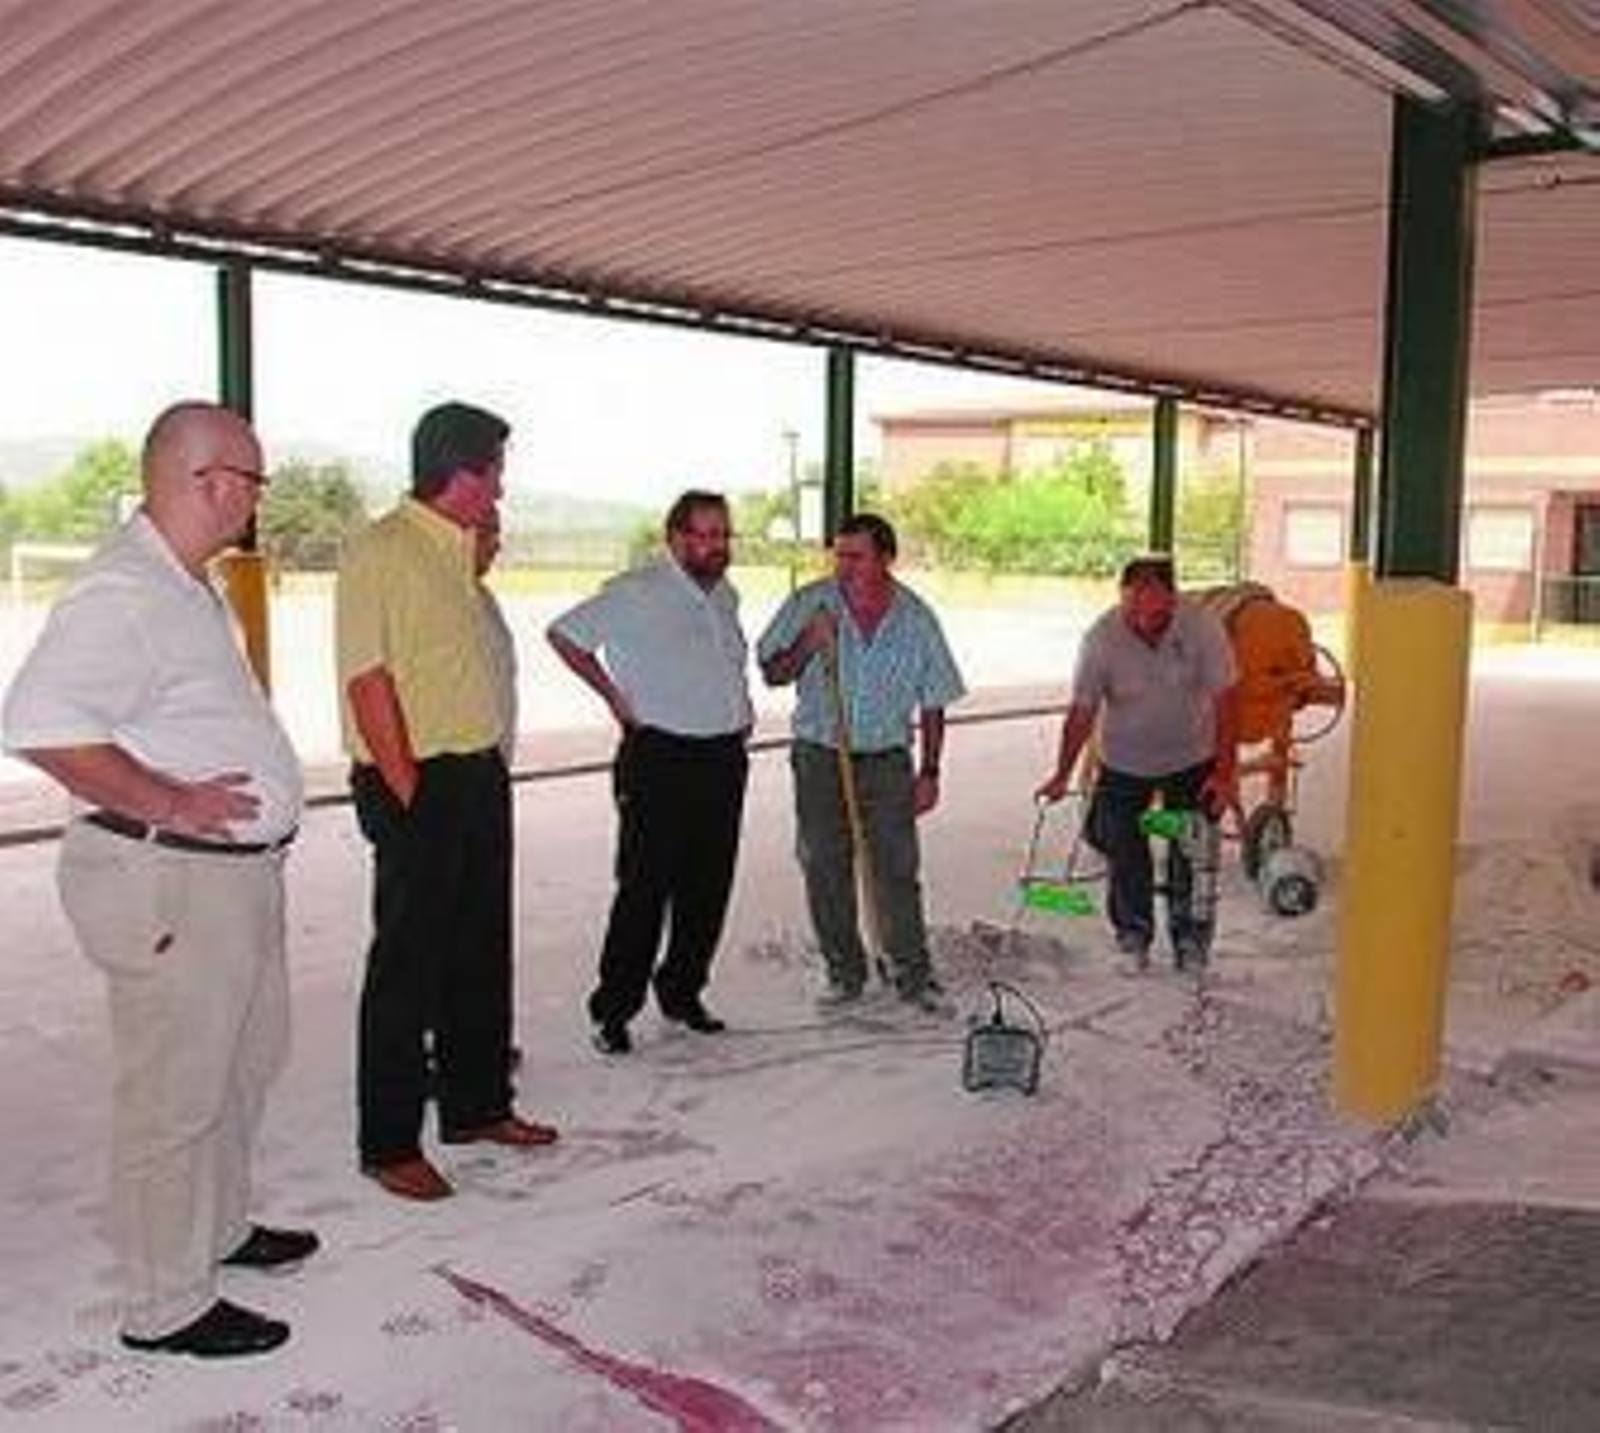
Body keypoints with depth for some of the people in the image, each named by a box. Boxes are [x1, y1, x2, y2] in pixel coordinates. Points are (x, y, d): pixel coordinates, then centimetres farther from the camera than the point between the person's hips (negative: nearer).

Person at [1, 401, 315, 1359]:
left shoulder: (188, 588, 12)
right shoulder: (122, 592, -21)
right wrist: (166, 802, -26)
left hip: (236, 871, 11)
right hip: (170, 883, -11)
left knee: (249, 1059, 24)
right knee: (175, 1095, 2)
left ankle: (221, 1227, 42)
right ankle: (166, 1306, 17)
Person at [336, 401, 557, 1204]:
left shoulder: (456, 552, 13)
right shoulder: (381, 552, -14)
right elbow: (368, 681, -18)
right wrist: (410, 792, -18)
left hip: (480, 775, 9)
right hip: (418, 785, -9)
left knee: (480, 951, 17)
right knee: (408, 963, 0)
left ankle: (477, 1106, 32)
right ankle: (389, 1144, 12)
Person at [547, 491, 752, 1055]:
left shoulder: (726, 595, 14)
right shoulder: (636, 593, -9)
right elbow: (564, 633, -7)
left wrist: (741, 707, 15)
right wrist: (614, 695, -8)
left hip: (724, 757, 7)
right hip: (660, 759, -7)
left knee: (709, 886, 11)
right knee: (646, 887, -6)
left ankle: (682, 991, 25)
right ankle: (613, 1010, 3)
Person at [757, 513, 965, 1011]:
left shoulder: (916, 618, -3)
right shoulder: (810, 604, -5)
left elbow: (933, 703, 4)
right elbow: (773, 674, 1)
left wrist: (929, 772, 1)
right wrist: (808, 645, -18)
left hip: (886, 759, 0)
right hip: (819, 758, 1)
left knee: (896, 868, -2)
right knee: (825, 869, 5)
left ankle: (913, 973, 9)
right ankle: (844, 971, 18)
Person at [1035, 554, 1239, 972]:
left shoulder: (1202, 626, -22)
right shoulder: (1101, 638, -21)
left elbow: (1223, 702, -18)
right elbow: (1082, 712, -15)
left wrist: (1224, 773, -22)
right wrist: (1062, 775, -18)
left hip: (1192, 758, 0)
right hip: (1124, 763, 0)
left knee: (1193, 851, 2)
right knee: (1122, 847, 3)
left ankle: (1190, 938, 20)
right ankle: (1133, 936, 23)